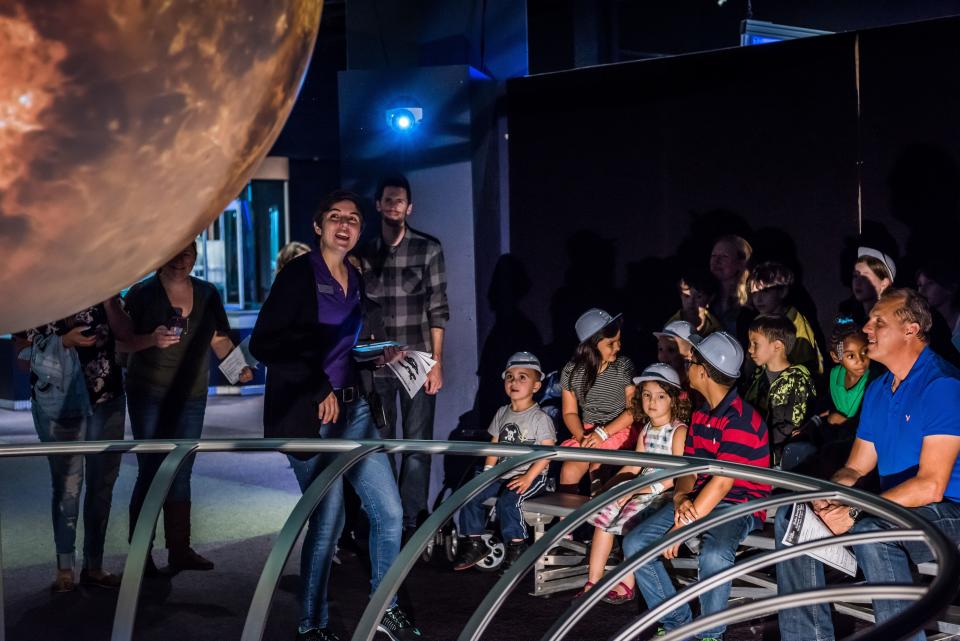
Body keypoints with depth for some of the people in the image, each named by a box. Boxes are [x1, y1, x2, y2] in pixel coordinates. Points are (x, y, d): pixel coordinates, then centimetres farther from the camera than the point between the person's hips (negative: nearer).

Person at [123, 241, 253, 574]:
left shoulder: (207, 294, 8)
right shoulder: (142, 293, -4)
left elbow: (219, 339, 12)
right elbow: (123, 342, -6)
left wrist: (239, 367, -3)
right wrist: (151, 339, -24)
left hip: (191, 396, 5)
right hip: (149, 395, -4)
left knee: (181, 473, 10)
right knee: (150, 471, -6)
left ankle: (180, 550, 16)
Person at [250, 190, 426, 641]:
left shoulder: (357, 281, 13)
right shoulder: (299, 274, -8)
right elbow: (264, 344, -15)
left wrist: (380, 355, 3)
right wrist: (318, 390, -16)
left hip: (354, 410, 7)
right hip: (310, 415, -7)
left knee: (389, 512, 6)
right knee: (328, 520, -2)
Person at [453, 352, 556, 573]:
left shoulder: (540, 418, -7)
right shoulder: (502, 413, 12)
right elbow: (494, 445, 16)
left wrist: (528, 477, -21)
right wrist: (488, 470, 2)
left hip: (532, 476, -6)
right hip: (503, 474, 6)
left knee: (508, 499, -31)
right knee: (471, 495, -10)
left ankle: (516, 546, -14)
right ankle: (475, 543, 4)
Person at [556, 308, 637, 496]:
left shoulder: (624, 367, -7)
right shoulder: (571, 372, -1)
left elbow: (633, 409, -9)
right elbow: (570, 412, 5)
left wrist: (603, 433, -17)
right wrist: (582, 437, -15)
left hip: (620, 430, -3)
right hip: (587, 431, 3)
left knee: (596, 466, -27)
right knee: (569, 470, -19)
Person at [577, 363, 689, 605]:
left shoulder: (679, 430, -10)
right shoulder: (646, 430, 15)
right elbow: (634, 466, 16)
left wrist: (643, 490, -24)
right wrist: (609, 486, 2)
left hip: (666, 492, -8)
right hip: (642, 489, 8)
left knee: (631, 517, -29)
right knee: (603, 515, -6)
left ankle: (626, 585, -19)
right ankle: (594, 580, -4)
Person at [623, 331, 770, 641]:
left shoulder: (742, 419, -18)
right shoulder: (700, 414, 11)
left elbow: (722, 483, -23)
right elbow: (688, 466, 9)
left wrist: (681, 529, -21)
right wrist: (681, 499, -15)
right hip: (698, 498, 8)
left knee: (714, 555, -38)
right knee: (635, 544, -10)